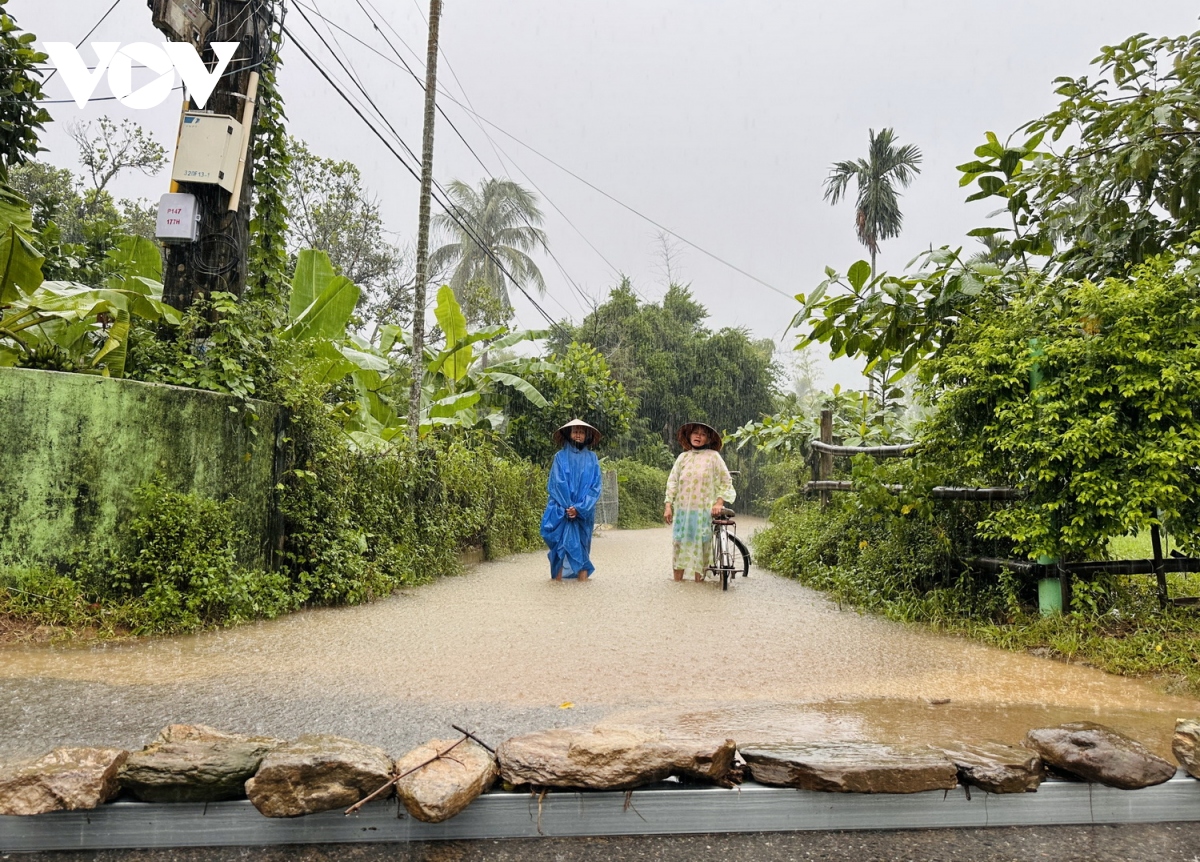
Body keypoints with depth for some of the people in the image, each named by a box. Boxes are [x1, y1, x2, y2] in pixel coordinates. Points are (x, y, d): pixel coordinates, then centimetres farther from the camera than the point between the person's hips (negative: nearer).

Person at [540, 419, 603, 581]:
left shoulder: (591, 458, 7)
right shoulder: (560, 456, 4)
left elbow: (595, 486, 1)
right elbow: (556, 483, -2)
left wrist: (579, 508, -10)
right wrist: (568, 507, -12)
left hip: (584, 512, 1)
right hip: (562, 511, -1)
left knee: (581, 544, 2)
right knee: (561, 543, -3)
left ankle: (583, 579, 3)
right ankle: (558, 578, 0)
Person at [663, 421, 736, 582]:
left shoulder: (713, 456, 1)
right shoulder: (683, 457, 10)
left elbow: (726, 481, 3)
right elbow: (672, 482, 11)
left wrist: (719, 503, -8)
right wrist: (668, 506, 4)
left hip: (703, 510, -3)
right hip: (682, 509, 3)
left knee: (700, 545, -2)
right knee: (679, 544, 1)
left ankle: (699, 580, 7)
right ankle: (677, 581, 9)